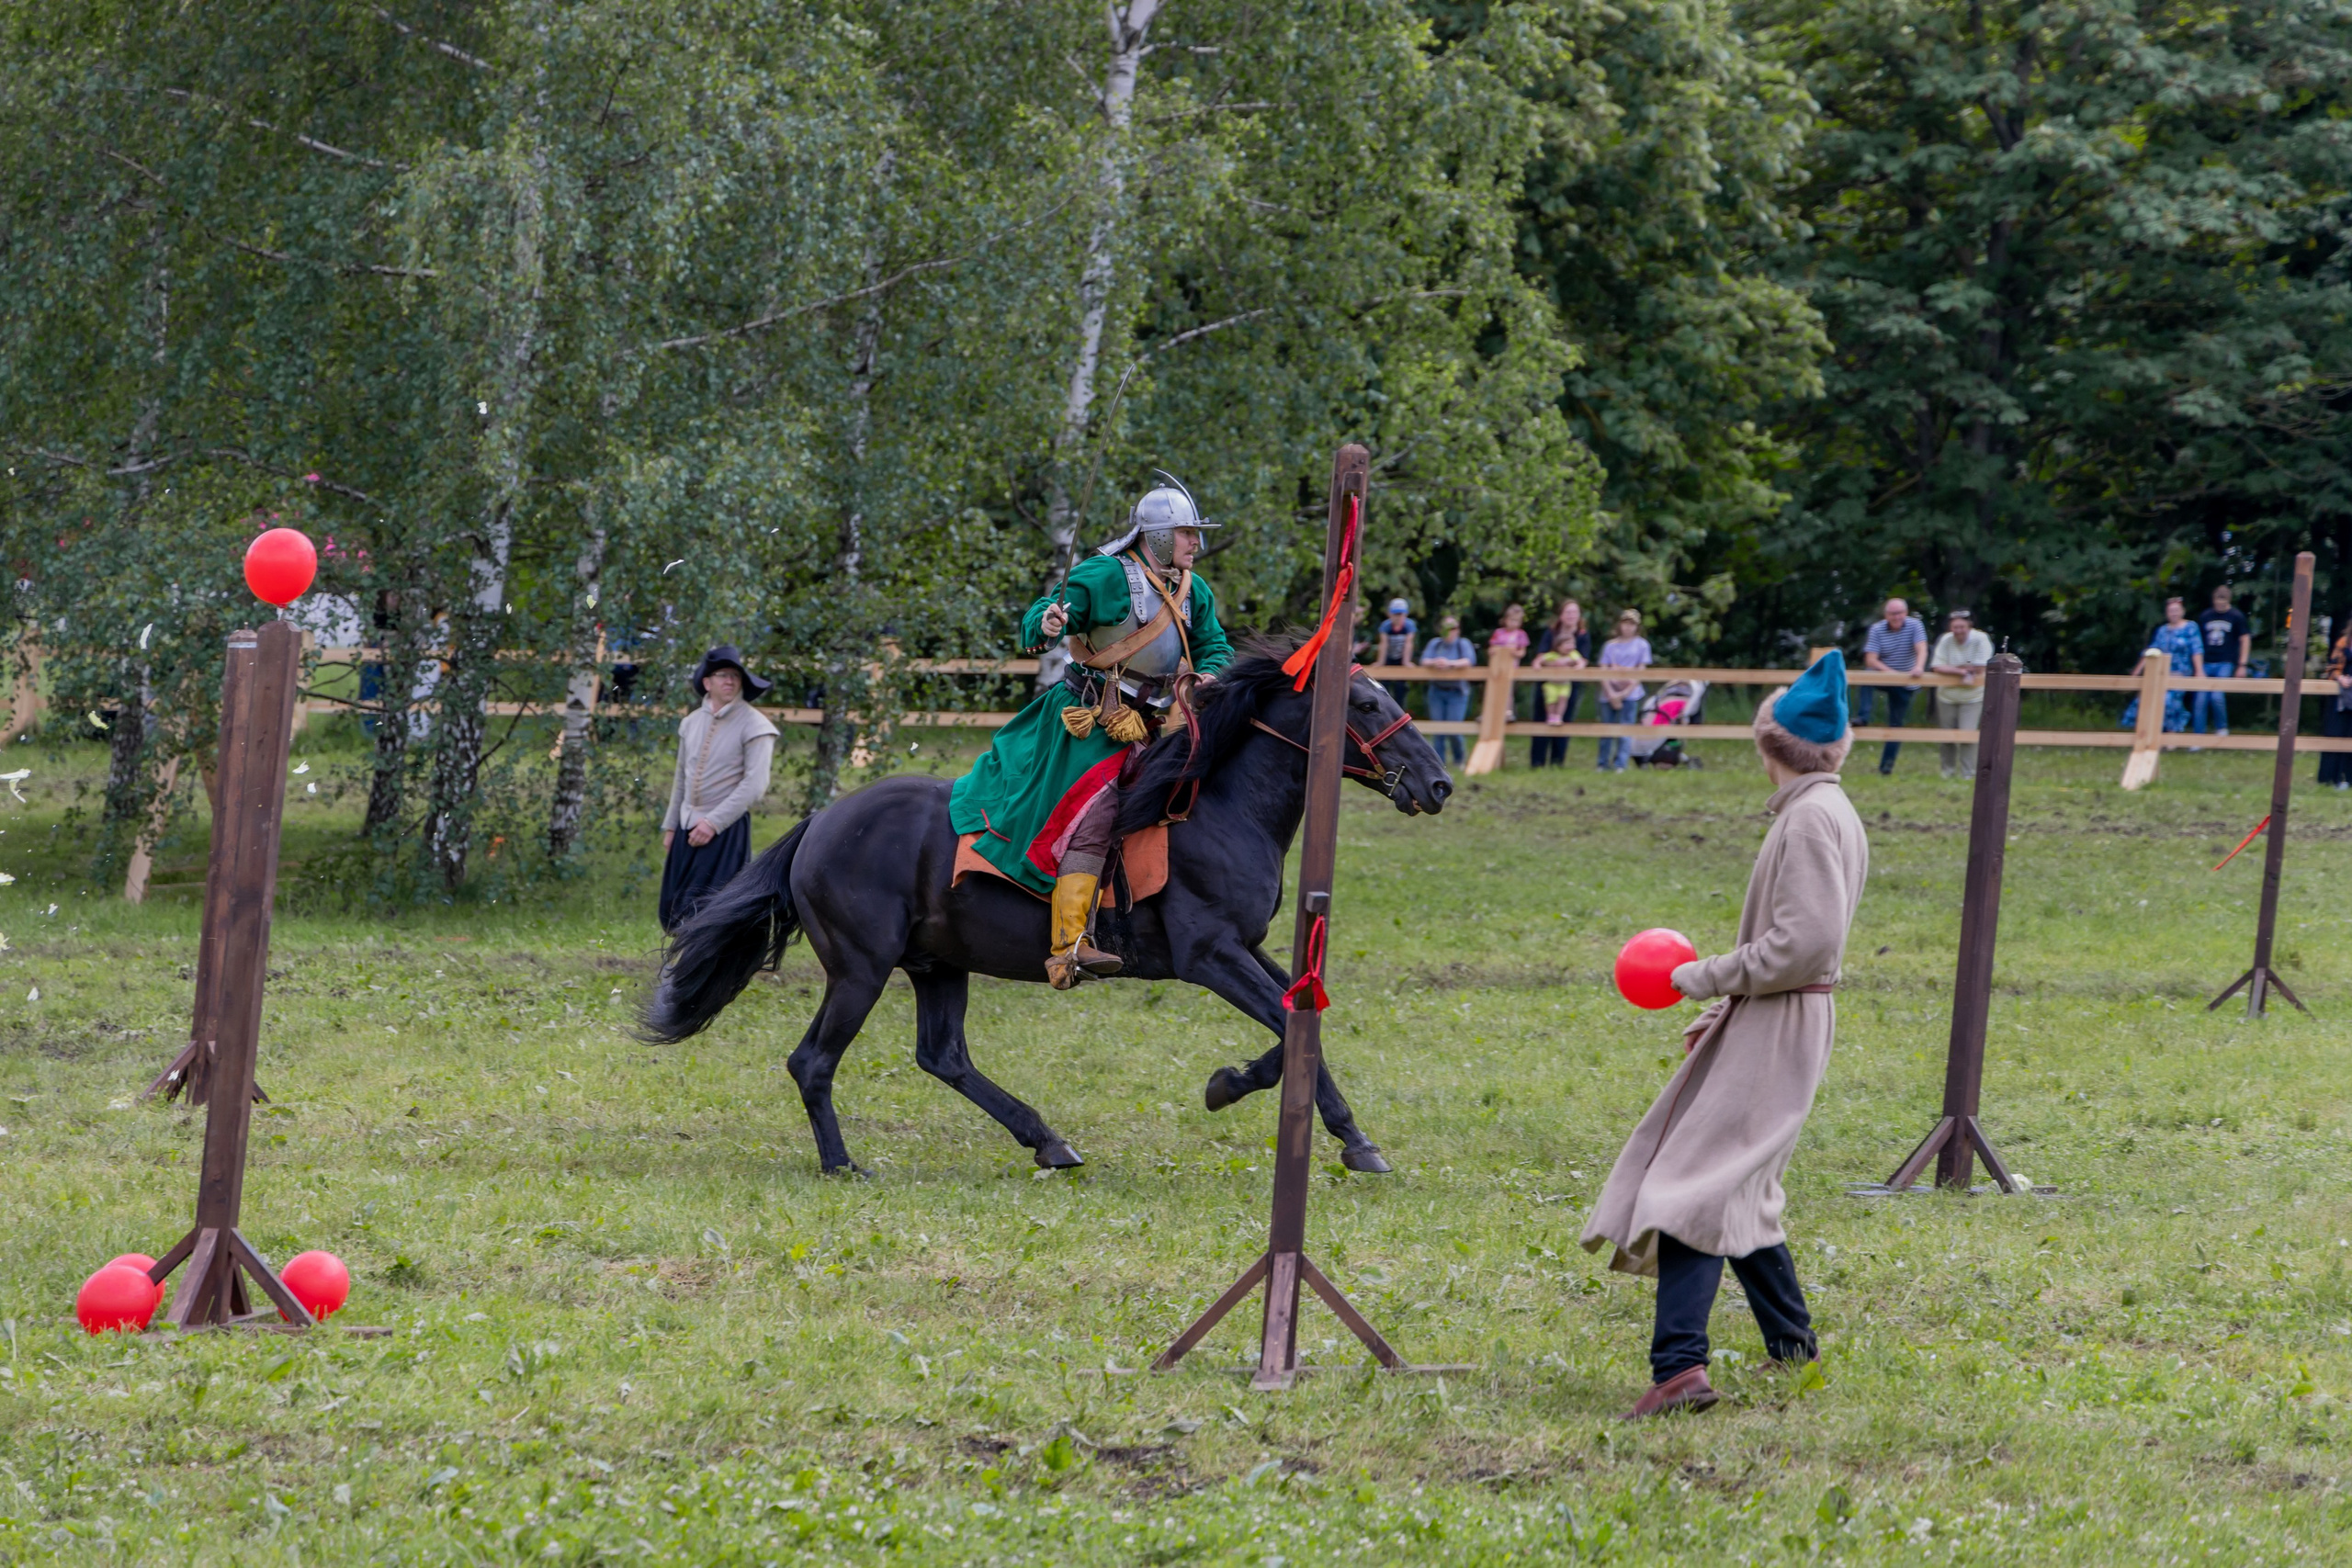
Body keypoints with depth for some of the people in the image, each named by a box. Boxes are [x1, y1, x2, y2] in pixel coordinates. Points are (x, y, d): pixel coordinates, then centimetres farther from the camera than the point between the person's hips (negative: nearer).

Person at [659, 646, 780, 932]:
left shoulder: (754, 726, -10)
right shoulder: (691, 723, 9)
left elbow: (754, 785, -15)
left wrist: (713, 823, -18)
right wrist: (670, 827, 16)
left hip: (726, 831, -7)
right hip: (688, 830, 7)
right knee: (674, 909, 8)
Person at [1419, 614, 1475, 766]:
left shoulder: (1463, 644, -2)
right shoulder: (1435, 643, 8)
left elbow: (1469, 661, -19)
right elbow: (1424, 660, -5)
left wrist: (1450, 663, -33)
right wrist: (1434, 663, -28)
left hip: (1456, 692, -3)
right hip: (1437, 691, 3)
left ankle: (1459, 760, 15)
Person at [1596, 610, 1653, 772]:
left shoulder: (1641, 645, 5)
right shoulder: (1610, 646, 10)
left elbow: (1641, 671, 1)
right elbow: (1603, 671, 4)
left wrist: (1626, 692, -9)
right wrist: (1611, 693, -8)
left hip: (1630, 694, -2)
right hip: (1609, 694, 2)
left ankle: (1620, 765, -9)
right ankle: (1604, 764, 9)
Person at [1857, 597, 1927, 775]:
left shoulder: (1914, 625, -12)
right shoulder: (1877, 630, -12)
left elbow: (1922, 650, -26)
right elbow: (1870, 660, -19)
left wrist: (1919, 667, -48)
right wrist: (1890, 672, -35)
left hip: (1905, 684, 0)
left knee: (1896, 724, 1)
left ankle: (1886, 765, 8)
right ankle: (1862, 718, -36)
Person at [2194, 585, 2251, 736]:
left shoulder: (2236, 616, 2)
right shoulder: (2205, 616, 11)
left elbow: (2245, 639, 4)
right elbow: (2198, 641, 17)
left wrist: (2242, 664, -3)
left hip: (2226, 663, -4)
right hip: (2207, 664, 4)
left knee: (2217, 696, -20)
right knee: (2200, 700, -2)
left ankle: (2222, 728, 2)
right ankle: (2199, 736, 5)